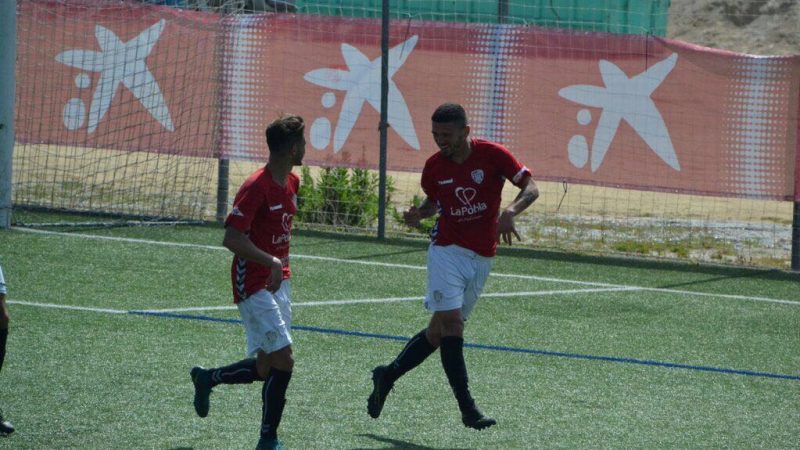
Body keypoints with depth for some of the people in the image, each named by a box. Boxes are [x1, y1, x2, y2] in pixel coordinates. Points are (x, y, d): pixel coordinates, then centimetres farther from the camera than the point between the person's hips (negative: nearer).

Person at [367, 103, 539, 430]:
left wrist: (510, 212, -27)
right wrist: (418, 214, -6)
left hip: (481, 258, 1)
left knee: (439, 331, 5)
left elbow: (531, 188, -8)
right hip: (447, 251, -1)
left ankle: (387, 376, 25)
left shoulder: (492, 155, -9)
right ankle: (467, 408, -15)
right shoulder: (434, 166, -2)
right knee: (451, 323, -16)